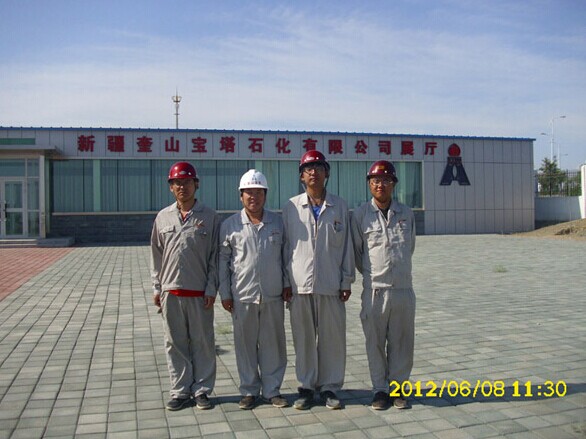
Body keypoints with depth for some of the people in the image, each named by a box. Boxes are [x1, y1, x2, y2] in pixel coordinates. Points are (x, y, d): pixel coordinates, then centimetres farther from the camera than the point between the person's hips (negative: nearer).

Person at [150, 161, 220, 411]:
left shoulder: (209, 217, 0)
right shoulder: (163, 217, 8)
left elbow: (215, 256, 0)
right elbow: (156, 255, 12)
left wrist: (211, 289, -5)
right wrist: (157, 288, 8)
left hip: (200, 292, -2)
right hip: (170, 291, 3)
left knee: (202, 342, 5)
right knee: (175, 343, 9)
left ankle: (202, 389, 18)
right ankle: (180, 391, 21)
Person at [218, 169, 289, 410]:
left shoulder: (277, 222, 5)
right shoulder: (230, 225, 1)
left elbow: (286, 255, 9)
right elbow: (223, 260, 4)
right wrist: (225, 293, 1)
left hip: (273, 295, 1)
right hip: (242, 296, -1)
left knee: (273, 343, 8)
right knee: (246, 344, 8)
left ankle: (272, 389, 22)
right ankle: (249, 391, 22)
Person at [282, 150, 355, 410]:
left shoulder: (339, 206, 6)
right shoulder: (292, 207, 4)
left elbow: (347, 245, 6)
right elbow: (286, 245, 6)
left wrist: (346, 281, 3)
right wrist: (285, 281, 2)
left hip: (331, 284, 0)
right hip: (300, 283, 0)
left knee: (332, 337, 5)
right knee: (303, 338, 7)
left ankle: (330, 387, 20)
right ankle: (306, 386, 21)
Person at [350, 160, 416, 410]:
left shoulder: (406, 214, 7)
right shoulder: (361, 215, -1)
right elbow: (355, 252, 6)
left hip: (403, 289, 2)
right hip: (375, 290, -2)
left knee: (401, 343, 8)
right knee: (375, 343, 6)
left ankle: (398, 387, 23)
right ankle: (380, 389, 20)